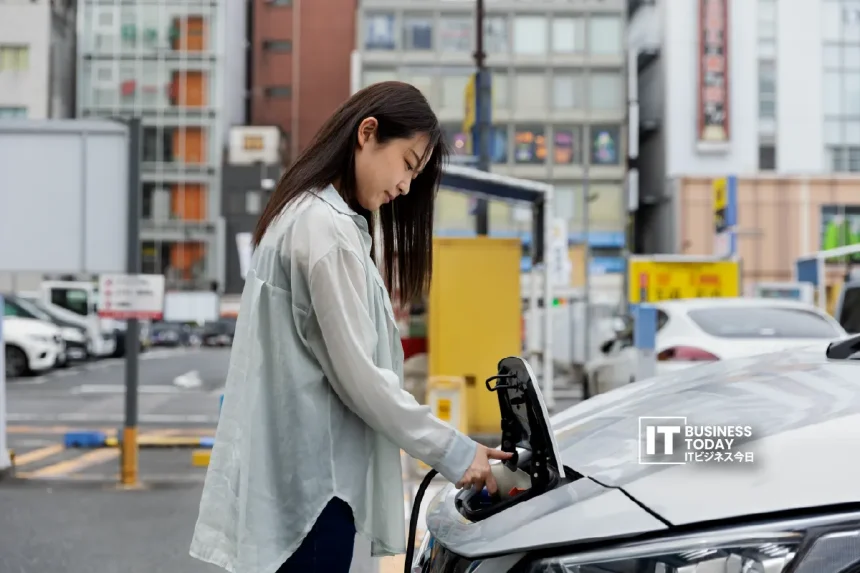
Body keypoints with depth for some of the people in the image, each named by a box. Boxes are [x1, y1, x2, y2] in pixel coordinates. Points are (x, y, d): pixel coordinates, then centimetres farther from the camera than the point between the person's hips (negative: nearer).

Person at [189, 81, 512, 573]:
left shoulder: (304, 214, 14)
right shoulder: (328, 229, -17)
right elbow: (358, 375, -18)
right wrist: (452, 451, -10)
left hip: (291, 470, 10)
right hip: (309, 476, -10)